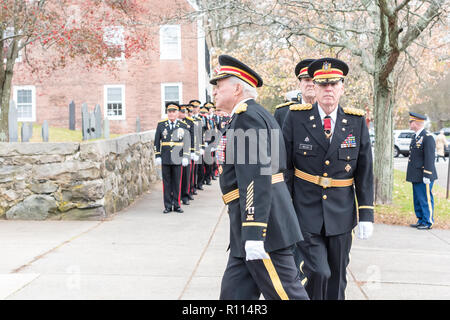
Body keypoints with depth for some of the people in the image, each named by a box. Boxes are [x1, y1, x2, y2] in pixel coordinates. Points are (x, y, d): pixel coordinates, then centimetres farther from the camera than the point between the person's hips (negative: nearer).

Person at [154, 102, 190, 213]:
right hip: (165, 159, 0)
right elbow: (157, 141, 6)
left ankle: (177, 205, 11)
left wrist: (185, 157, -1)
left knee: (177, 182, 3)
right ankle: (168, 206, 9)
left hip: (177, 159, 0)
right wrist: (157, 156, 1)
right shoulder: (161, 125, 6)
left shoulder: (183, 126, 5)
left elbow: (186, 142, 5)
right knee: (166, 182, 3)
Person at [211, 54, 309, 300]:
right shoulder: (254, 115, 21)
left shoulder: (247, 115, -12)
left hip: (264, 224, -10)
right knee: (233, 292, 11)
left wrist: (254, 233, -26)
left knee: (286, 294, -3)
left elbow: (256, 177, -22)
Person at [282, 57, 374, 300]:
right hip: (305, 213, -2)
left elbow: (365, 172, 4)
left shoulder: (357, 122, 0)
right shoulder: (296, 117, -4)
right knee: (317, 272, -12)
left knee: (337, 278, 10)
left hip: (341, 215, 2)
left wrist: (366, 215, 0)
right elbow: (284, 166, -1)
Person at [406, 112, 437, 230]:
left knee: (425, 199, -2)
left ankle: (428, 222, 7)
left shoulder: (428, 138, -15)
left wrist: (427, 176, -20)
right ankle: (420, 220, 25)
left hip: (423, 177, -10)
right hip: (416, 176, 10)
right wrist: (411, 174, 20)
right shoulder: (415, 136, 14)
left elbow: (429, 158, -18)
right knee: (417, 200, 15)